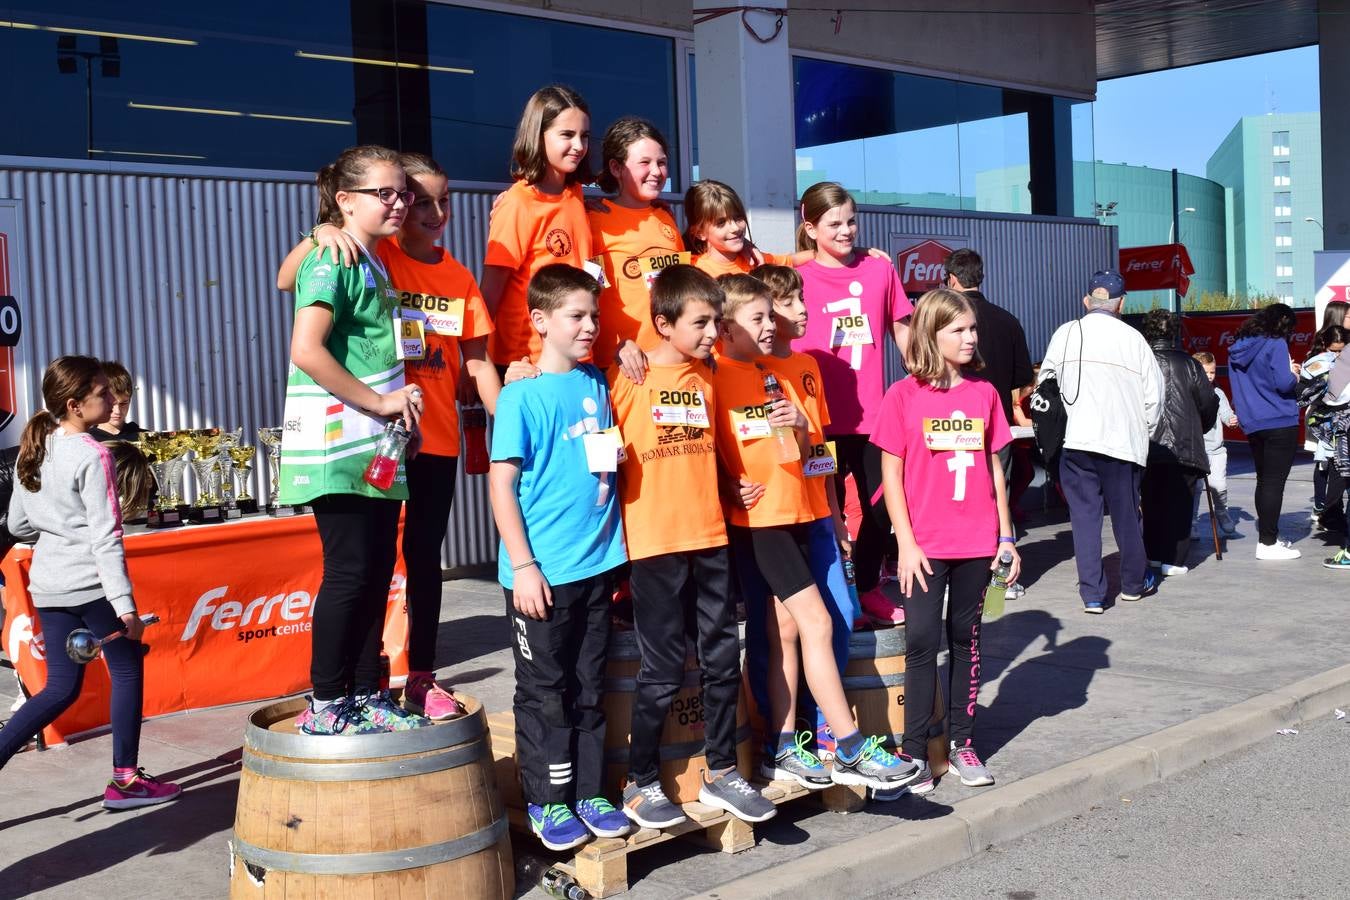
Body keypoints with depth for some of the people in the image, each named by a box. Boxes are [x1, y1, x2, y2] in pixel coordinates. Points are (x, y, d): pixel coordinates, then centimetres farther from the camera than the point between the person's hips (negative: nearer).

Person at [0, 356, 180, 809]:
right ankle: (125, 779, 15)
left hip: (48, 586, 7)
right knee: (128, 672, 9)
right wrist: (126, 606, -18)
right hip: (91, 585, -7)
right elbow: (106, 538, -18)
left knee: (61, 687, 14)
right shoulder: (92, 456, -14)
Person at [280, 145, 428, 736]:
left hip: (377, 447, 9)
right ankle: (326, 707, 6)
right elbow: (306, 350, -24)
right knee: (350, 572, -5)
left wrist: (397, 405, 16)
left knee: (377, 570, 12)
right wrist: (380, 401, -19)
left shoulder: (372, 264, 16)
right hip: (340, 446, -9)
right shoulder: (332, 261, -12)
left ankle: (366, 695, 21)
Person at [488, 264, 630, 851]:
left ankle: (589, 792, 25)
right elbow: (501, 483, -11)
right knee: (544, 692, 6)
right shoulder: (521, 395, -9)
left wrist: (618, 452, 2)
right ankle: (547, 802, 18)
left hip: (597, 561, 5)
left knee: (589, 687, 14)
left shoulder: (597, 384, 7)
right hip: (543, 572, -5)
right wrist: (522, 565, -14)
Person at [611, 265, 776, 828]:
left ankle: (721, 772, 26)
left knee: (723, 659, 10)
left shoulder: (706, 378, 10)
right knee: (663, 671, 0)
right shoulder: (628, 378, -7)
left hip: (710, 538, 6)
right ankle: (640, 783, 16)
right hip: (655, 544, -6)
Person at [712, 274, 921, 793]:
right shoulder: (716, 377, -7)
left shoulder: (775, 377, 16)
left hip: (793, 512, 8)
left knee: (786, 627, 9)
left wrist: (799, 427, -3)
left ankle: (783, 746, 17)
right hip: (755, 517, -8)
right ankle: (853, 752, -6)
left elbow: (801, 452, 17)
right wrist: (730, 486, -21)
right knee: (816, 623, -10)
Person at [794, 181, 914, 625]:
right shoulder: (799, 279, -2)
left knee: (881, 505, 9)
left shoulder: (880, 269, 6)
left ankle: (868, 588, 27)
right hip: (822, 417, -3)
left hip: (871, 413, 3)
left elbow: (902, 333, 14)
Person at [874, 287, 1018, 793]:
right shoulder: (903, 396, -5)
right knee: (923, 643, -1)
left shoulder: (985, 393, 6)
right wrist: (906, 543, -8)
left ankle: (962, 744, 20)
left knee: (966, 640, 11)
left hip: (976, 542, 4)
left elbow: (994, 468, 11)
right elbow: (892, 475, -4)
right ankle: (915, 753, 7)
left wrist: (1006, 535, 9)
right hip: (924, 545, -3)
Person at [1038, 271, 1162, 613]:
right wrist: (1143, 432, 16)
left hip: (1076, 442, 1)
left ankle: (1092, 594, 5)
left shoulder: (1066, 334, 2)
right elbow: (1154, 395, 2)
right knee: (1126, 514, 13)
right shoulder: (1133, 339, -2)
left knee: (1085, 515, 6)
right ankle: (1134, 582, 32)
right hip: (1122, 440, 0)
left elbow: (1044, 382, 10)